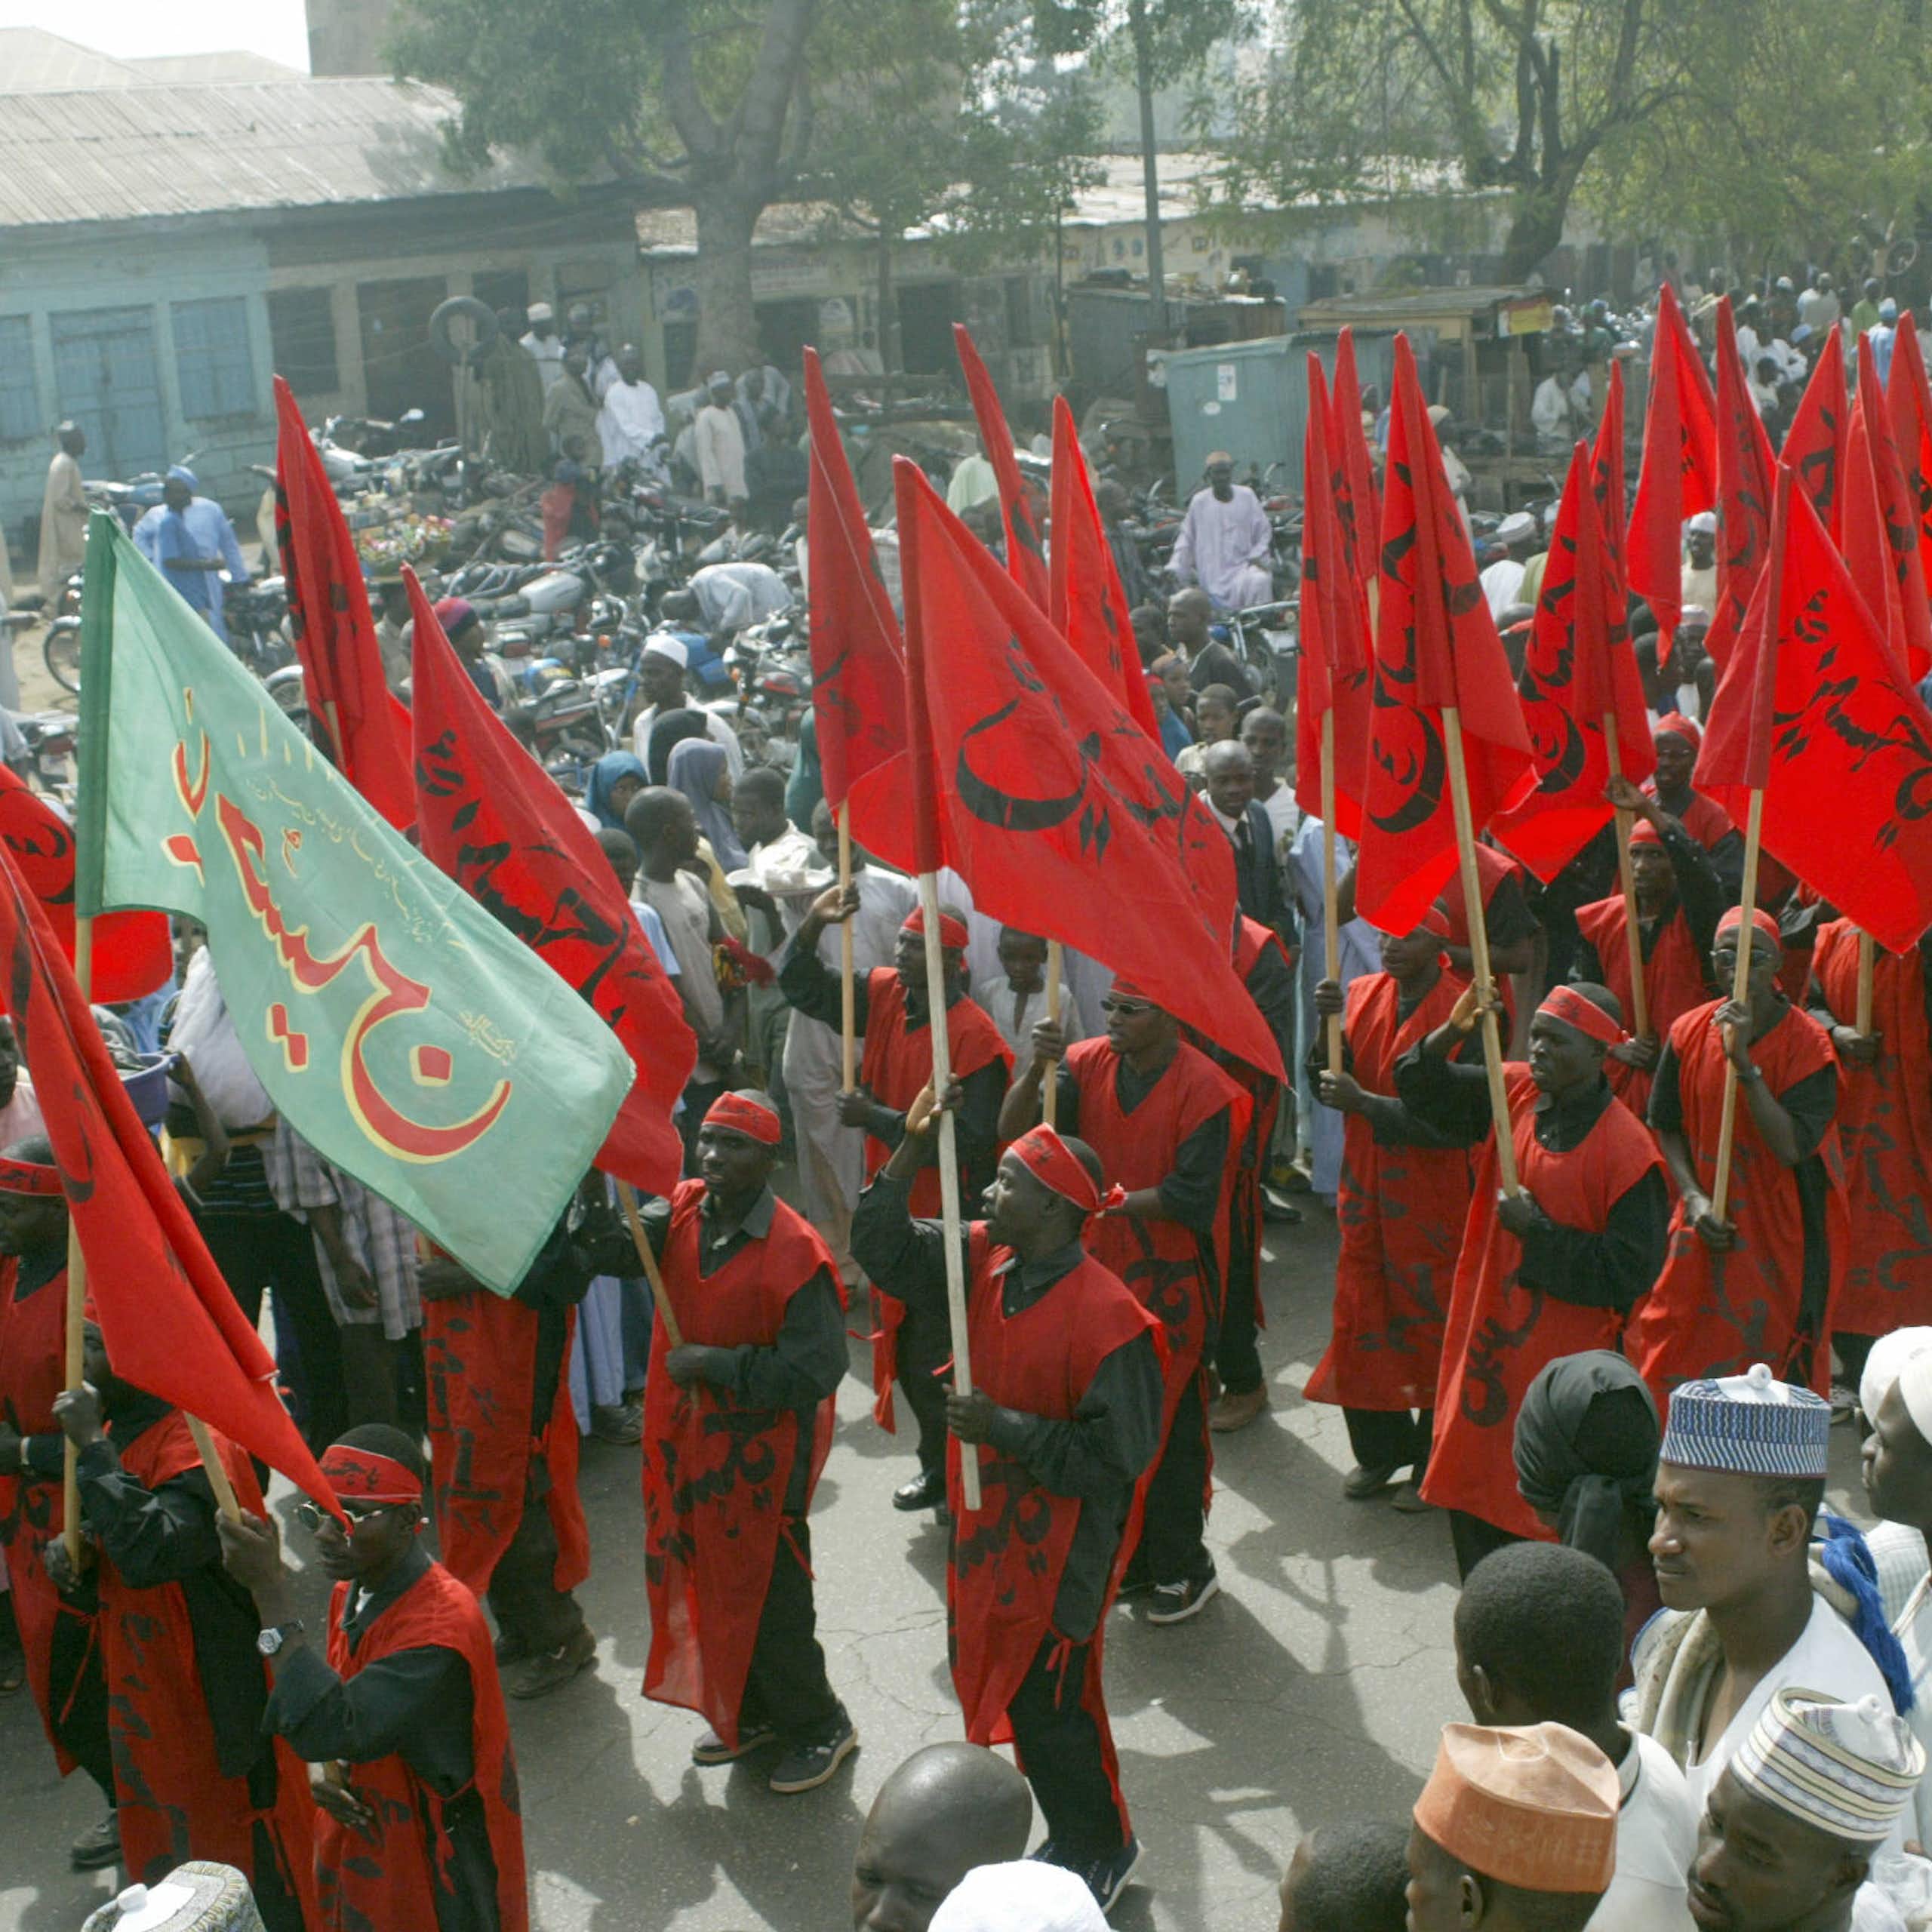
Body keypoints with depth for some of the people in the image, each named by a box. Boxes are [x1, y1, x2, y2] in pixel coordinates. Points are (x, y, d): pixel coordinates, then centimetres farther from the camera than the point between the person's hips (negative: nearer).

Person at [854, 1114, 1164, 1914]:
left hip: (1060, 1547, -8)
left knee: (1045, 1705, 4)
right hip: (989, 1525, 8)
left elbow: (1115, 1456, -25)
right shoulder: (983, 1260, -4)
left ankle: (1102, 1848, 29)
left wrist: (1006, 1426, -25)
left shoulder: (1108, 1315, -26)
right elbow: (883, 1247, -1)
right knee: (1003, 1689, 20)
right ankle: (1073, 1833, 41)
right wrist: (911, 1148, -13)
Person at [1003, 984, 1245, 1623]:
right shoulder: (1087, 1063, -2)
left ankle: (1184, 1569, 18)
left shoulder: (1203, 1087, -16)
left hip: (1171, 1289, -5)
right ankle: (1131, 1555, 30)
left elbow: (1190, 1197, -19)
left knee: (1170, 1430, 2)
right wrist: (1036, 1068, -27)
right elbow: (1014, 1129, -10)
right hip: (1101, 1276, 5)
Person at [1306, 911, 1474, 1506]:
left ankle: (1434, 1458, 20)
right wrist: (1331, 1024, -18)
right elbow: (1327, 1084, -1)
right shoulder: (1363, 995, 1)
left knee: (1431, 1321, 5)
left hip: (1433, 1194, -5)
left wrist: (1367, 1104, -23)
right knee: (1362, 1315, 11)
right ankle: (1380, 1448, 28)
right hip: (1365, 1188, 5)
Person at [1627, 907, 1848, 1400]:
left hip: (1784, 1235, -3)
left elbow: (1791, 1147, -21)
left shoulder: (1807, 1043, -11)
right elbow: (1667, 1128, 7)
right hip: (1705, 1230, 3)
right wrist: (1694, 1199, -8)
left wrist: (1744, 1062, -26)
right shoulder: (1690, 1032, -1)